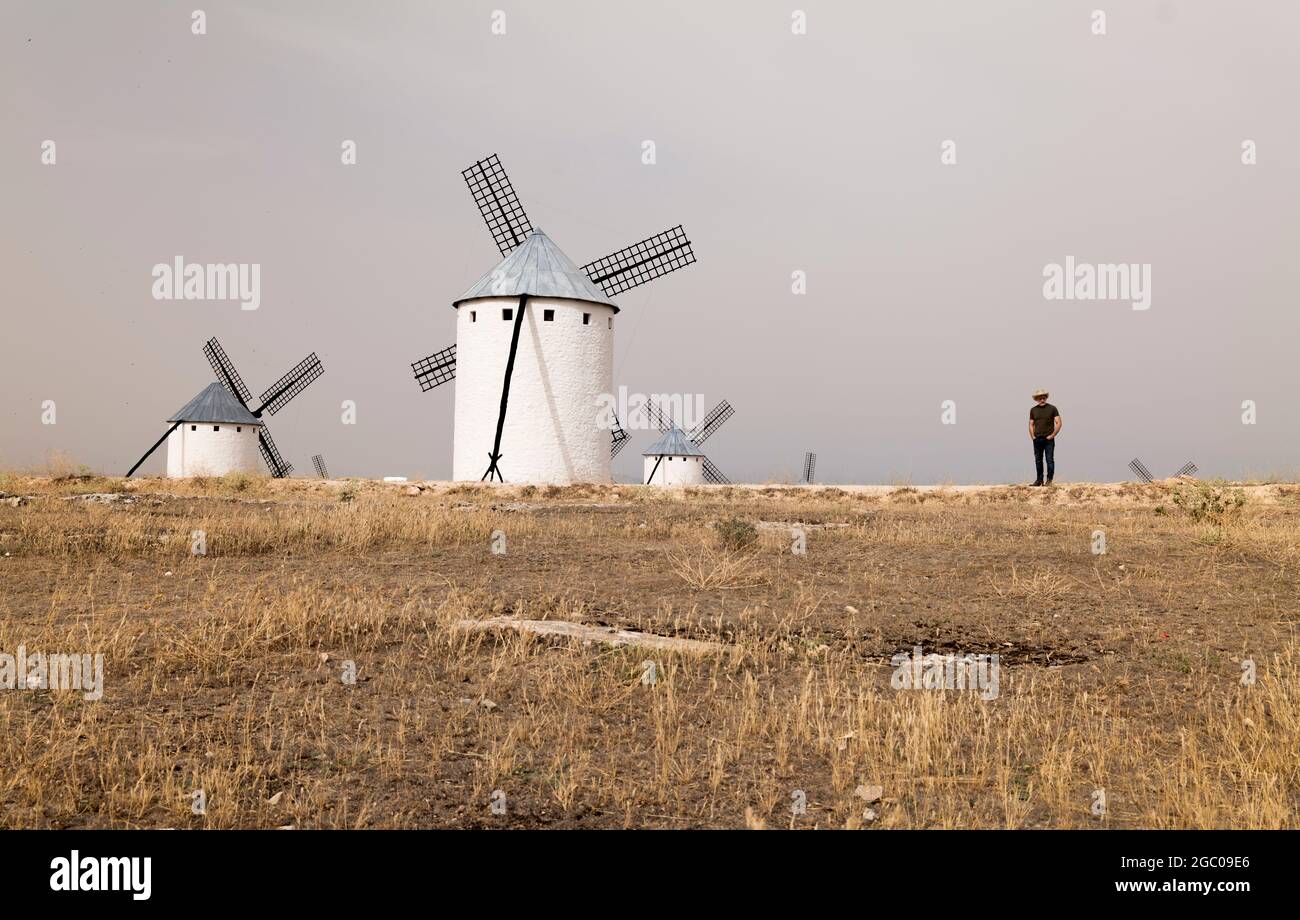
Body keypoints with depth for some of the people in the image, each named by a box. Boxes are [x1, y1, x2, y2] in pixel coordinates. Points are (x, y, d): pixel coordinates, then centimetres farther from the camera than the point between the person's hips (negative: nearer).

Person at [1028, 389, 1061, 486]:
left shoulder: (1052, 408, 0)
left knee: (1050, 460, -4)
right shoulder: (1033, 410, 10)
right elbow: (1031, 424, 15)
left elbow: (1058, 423, -3)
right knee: (1038, 460, 7)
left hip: (1048, 439, -4)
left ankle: (1049, 480, 0)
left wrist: (1052, 435, -10)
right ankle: (1039, 480, 14)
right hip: (1037, 439, 4)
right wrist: (1032, 436, 2)